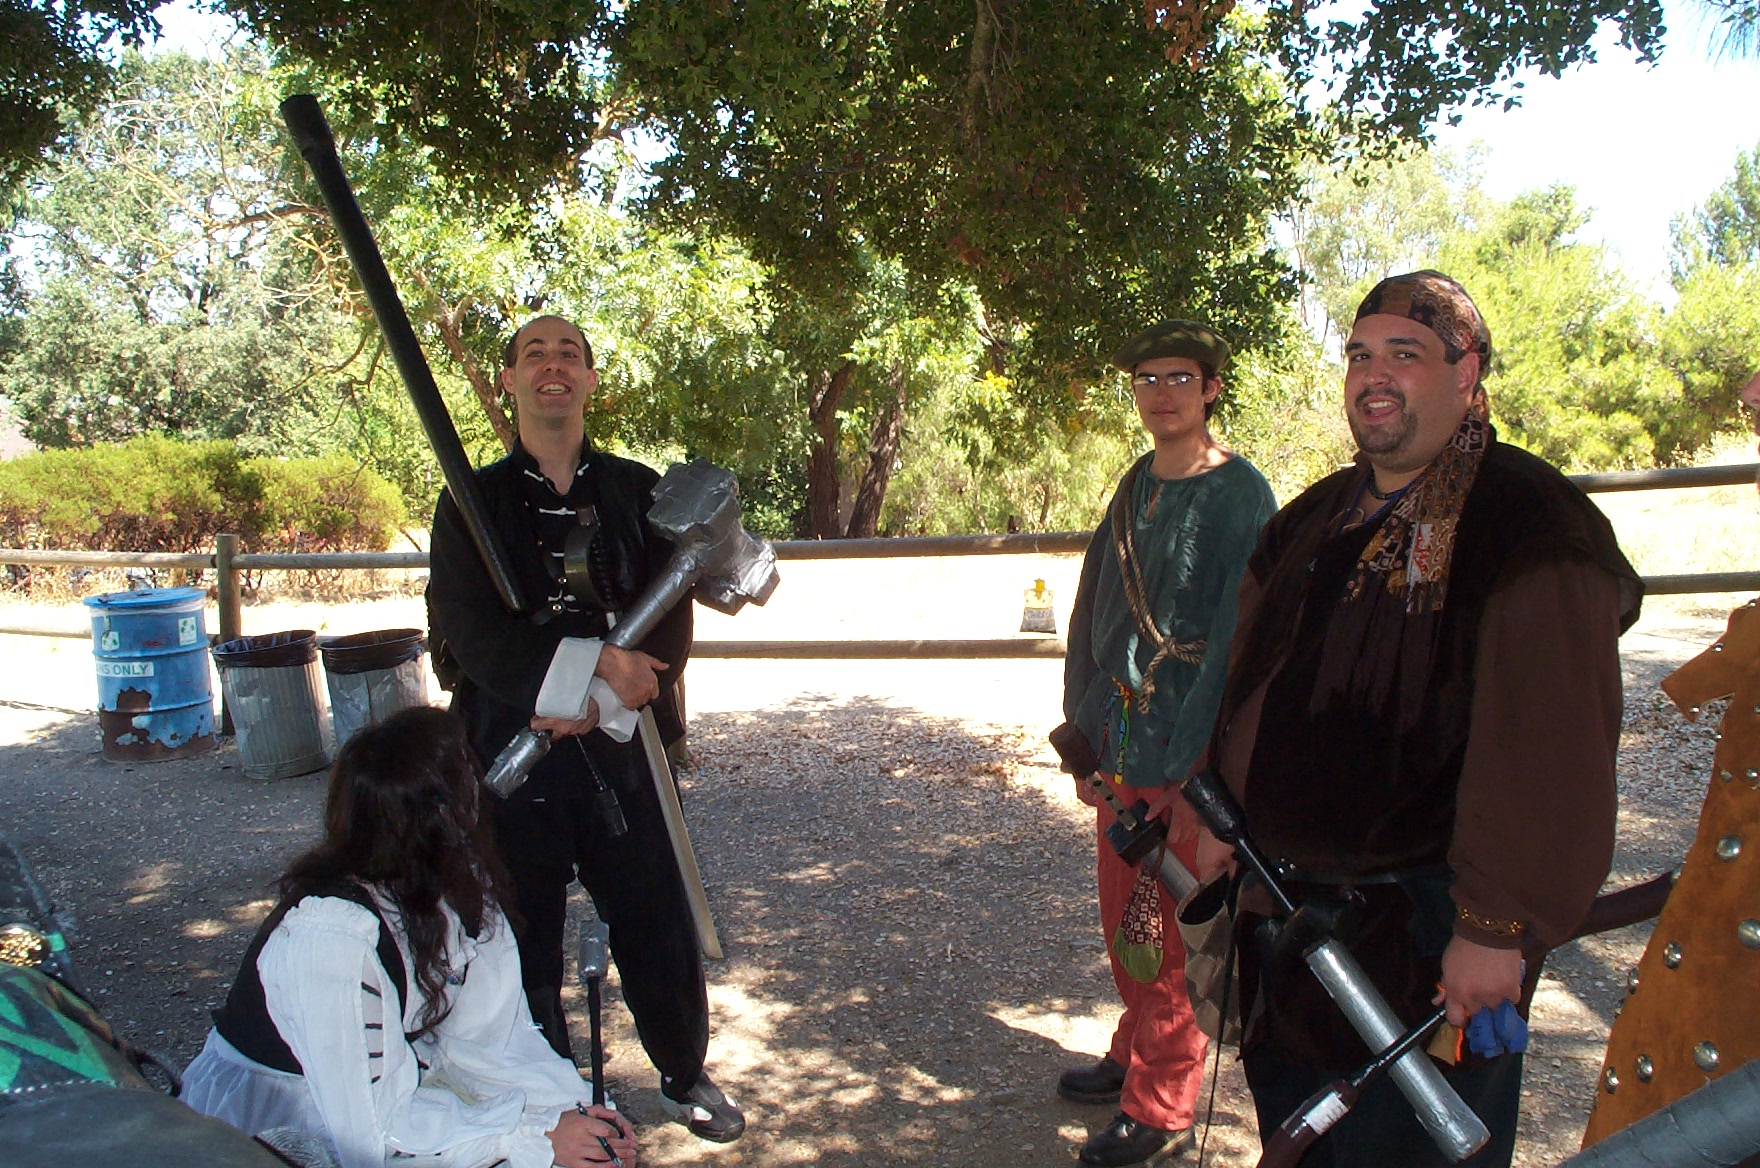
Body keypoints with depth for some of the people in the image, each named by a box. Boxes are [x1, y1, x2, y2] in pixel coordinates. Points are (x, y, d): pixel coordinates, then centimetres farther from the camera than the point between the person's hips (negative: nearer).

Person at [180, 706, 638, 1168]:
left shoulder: (455, 883, -10)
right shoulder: (330, 935, -30)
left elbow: (484, 1026, -4)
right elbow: (373, 1124, -27)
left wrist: (567, 1106, -17)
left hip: (391, 1077, 6)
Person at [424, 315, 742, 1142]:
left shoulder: (638, 492, 6)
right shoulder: (471, 502, 3)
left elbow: (670, 629, 0)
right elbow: (470, 634, -9)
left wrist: (598, 702, -15)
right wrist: (595, 660, -18)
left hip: (621, 751, 1)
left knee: (661, 933, 6)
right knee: (522, 943, 8)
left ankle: (685, 1079, 31)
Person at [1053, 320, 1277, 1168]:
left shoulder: (1240, 494, -10)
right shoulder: (1135, 488, 10)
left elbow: (1236, 640, -15)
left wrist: (1195, 772, -18)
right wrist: (1083, 734, 10)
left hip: (1184, 759, -6)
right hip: (1120, 747, 7)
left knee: (1169, 938, 4)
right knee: (1122, 920, 17)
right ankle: (1136, 1056, 37)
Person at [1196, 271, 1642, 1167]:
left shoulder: (1532, 528, -14)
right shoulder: (1311, 522, 9)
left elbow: (1549, 748, -21)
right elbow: (1249, 684, 18)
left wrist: (1502, 925, -22)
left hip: (1428, 928, -7)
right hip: (1285, 907, 7)